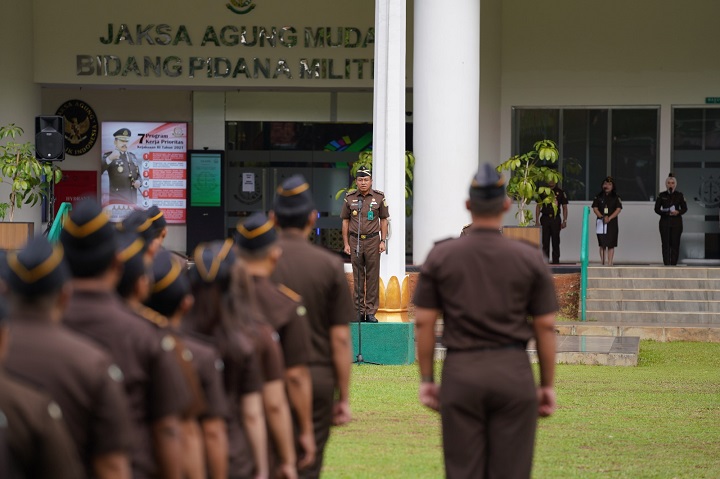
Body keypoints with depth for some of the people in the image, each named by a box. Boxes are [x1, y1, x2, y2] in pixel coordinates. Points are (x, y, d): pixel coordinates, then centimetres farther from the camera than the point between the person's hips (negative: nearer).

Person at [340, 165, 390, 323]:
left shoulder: (379, 197, 3)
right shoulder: (350, 198, 4)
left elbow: (383, 220, 8)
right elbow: (345, 221, 8)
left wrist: (383, 241, 0)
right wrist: (346, 243, 3)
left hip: (373, 241, -1)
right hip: (355, 241, 1)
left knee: (373, 277, -1)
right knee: (358, 278, 4)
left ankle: (371, 312, 2)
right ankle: (359, 312, 7)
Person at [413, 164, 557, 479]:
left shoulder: (440, 257, 2)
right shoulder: (529, 258, 0)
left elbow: (424, 322, 1)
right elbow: (545, 326, 1)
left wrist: (426, 379, 9)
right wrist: (547, 384, 9)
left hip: (460, 372, 1)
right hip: (513, 371, -1)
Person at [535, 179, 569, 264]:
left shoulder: (560, 192, 4)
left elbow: (564, 207, 6)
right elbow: (538, 206, 9)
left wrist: (564, 221, -2)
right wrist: (537, 220, 2)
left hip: (556, 219, -1)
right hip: (545, 218, 1)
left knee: (556, 242, 2)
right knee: (545, 242, 2)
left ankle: (556, 261, 7)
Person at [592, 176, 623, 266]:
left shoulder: (616, 197, 3)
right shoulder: (598, 196, 6)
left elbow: (618, 209, -3)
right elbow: (595, 208, 1)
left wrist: (609, 218, -16)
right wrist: (602, 217, -15)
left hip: (612, 222, -1)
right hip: (601, 222, 1)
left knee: (611, 245, -1)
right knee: (602, 245, 1)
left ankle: (609, 264, 1)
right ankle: (602, 264, 3)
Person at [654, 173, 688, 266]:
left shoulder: (679, 195, 5)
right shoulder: (662, 195, 5)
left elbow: (684, 208, 5)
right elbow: (656, 209, 3)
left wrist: (678, 212, -15)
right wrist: (665, 212, -15)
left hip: (676, 221, 0)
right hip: (665, 221, 0)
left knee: (675, 244, -3)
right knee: (666, 244, -6)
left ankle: (673, 263, 2)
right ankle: (666, 263, -6)